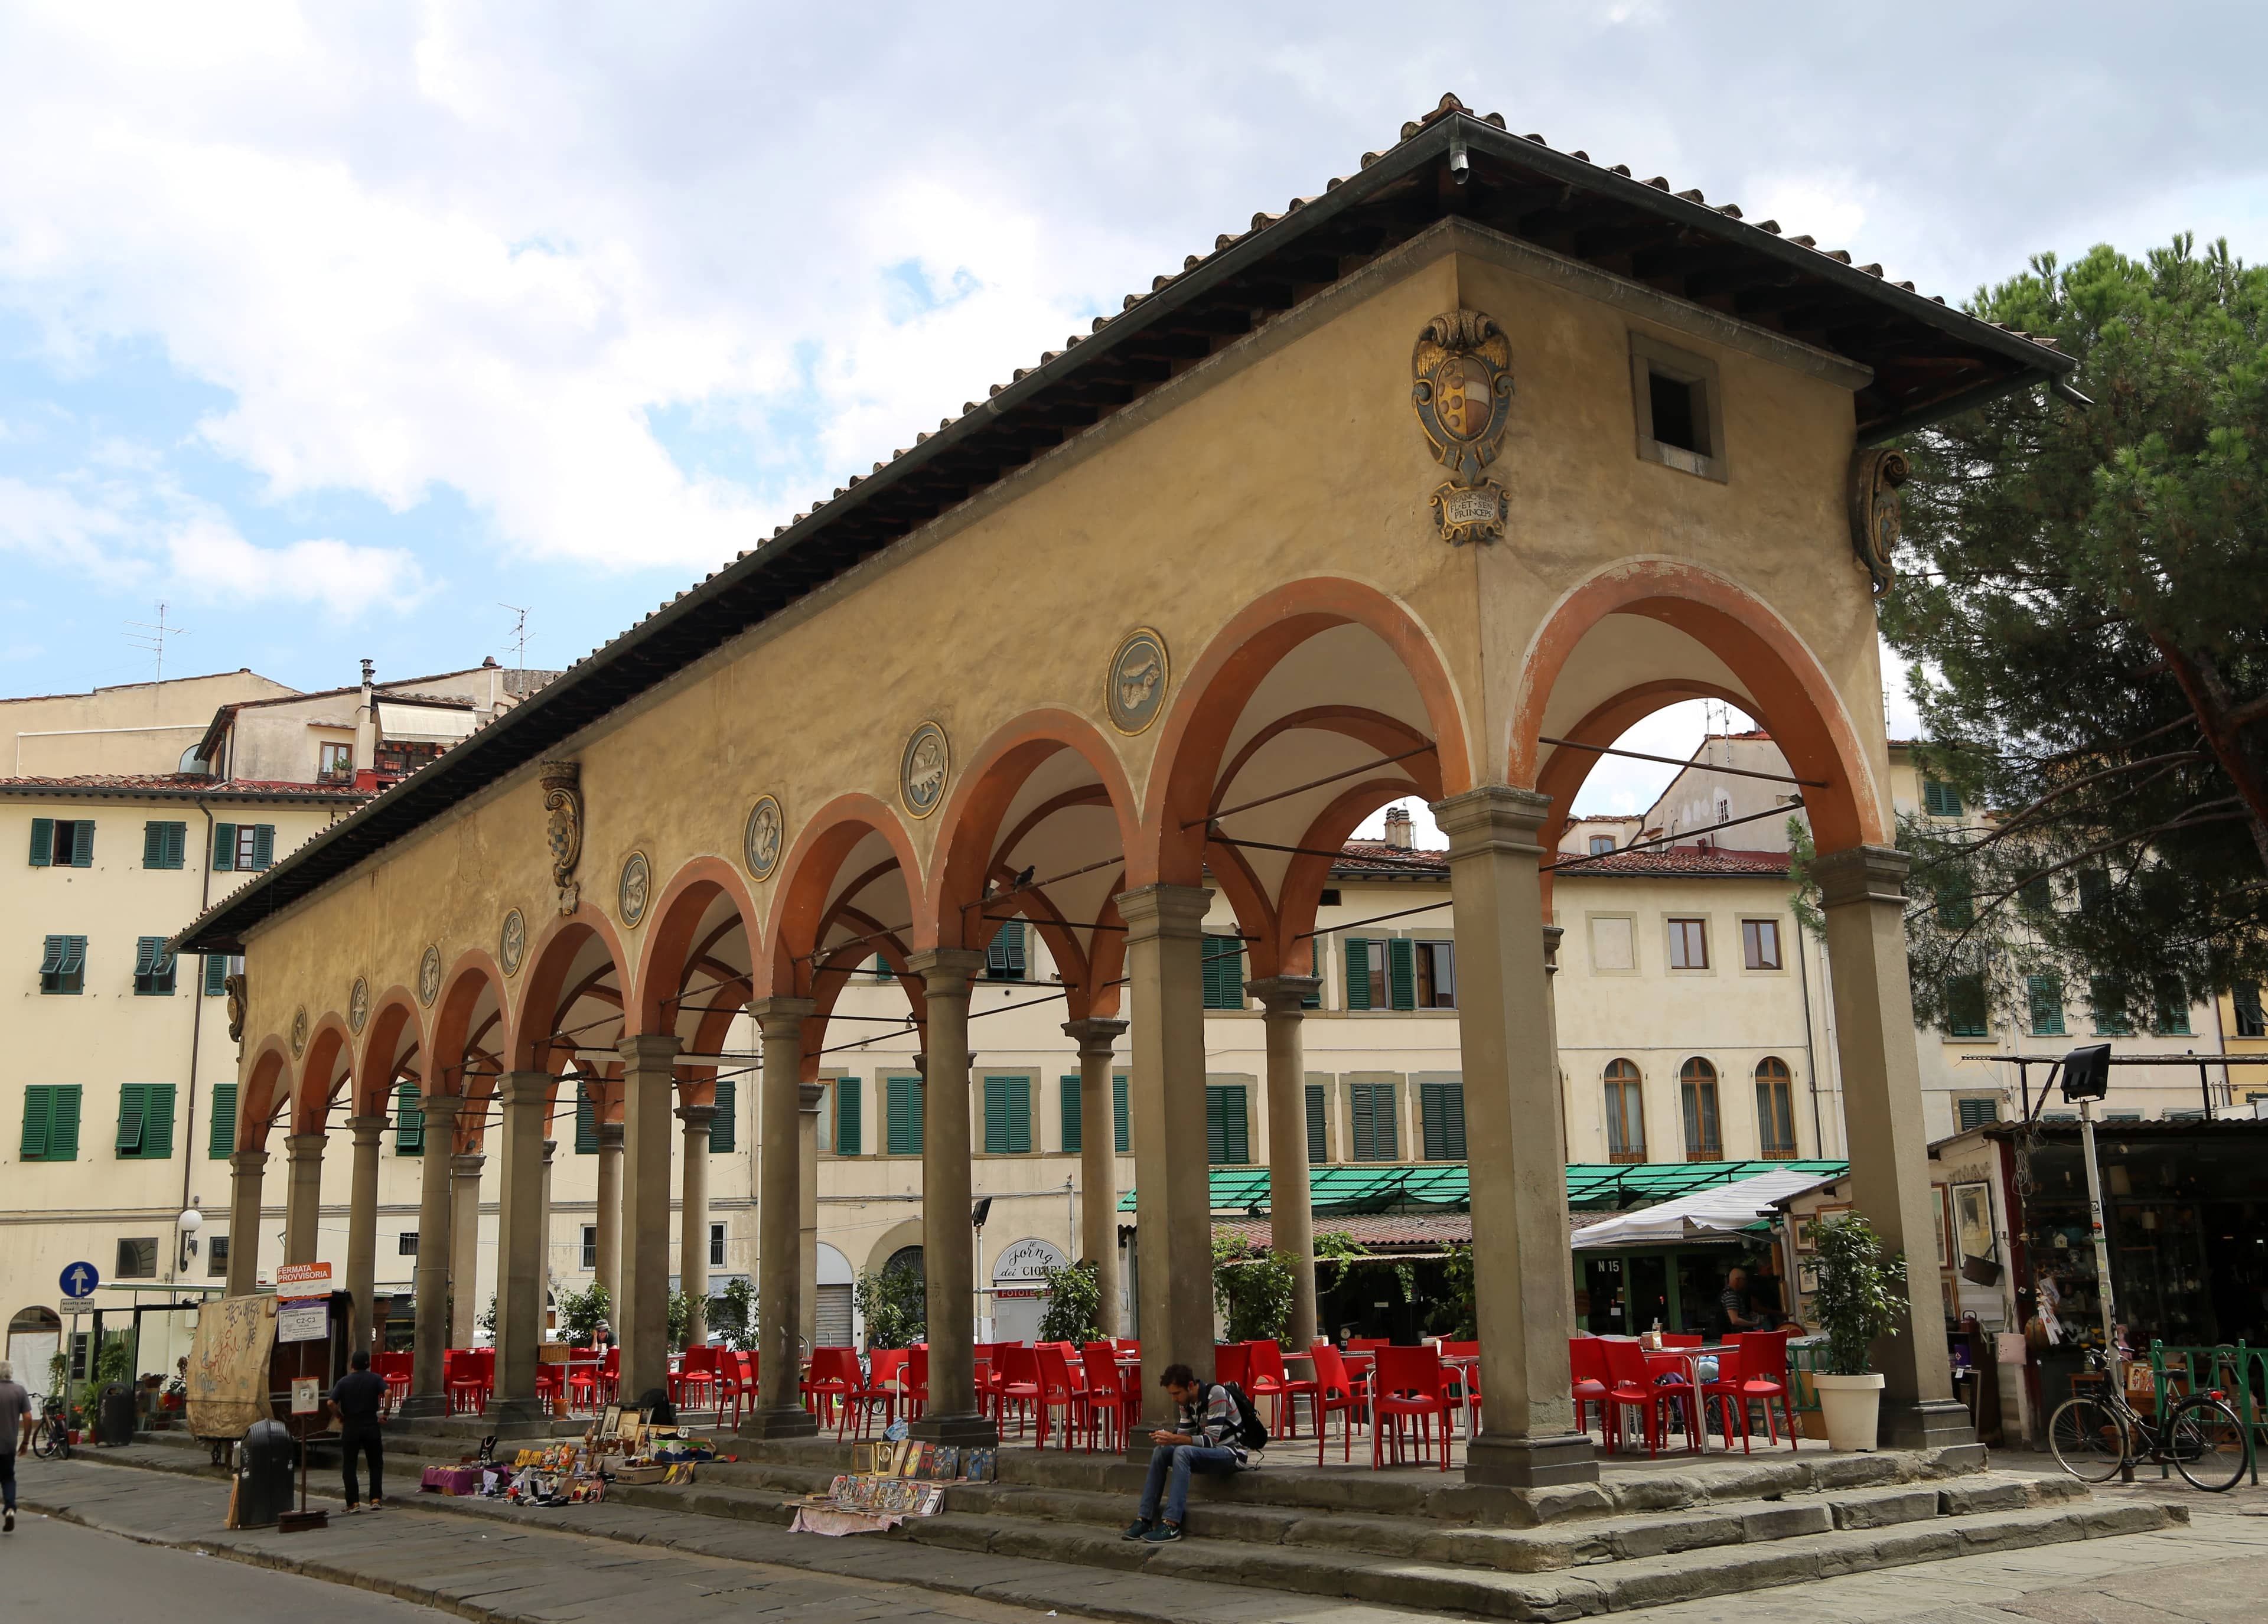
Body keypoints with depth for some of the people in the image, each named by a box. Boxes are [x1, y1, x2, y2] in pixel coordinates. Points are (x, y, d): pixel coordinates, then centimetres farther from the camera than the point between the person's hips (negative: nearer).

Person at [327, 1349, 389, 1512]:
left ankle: (354, 1503, 3)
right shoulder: (375, 1379, 1)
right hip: (371, 1426, 1)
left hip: (351, 1427, -1)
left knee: (349, 1466, 8)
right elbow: (388, 1393, -16)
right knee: (376, 1465, 12)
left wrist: (340, 1417, 4)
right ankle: (376, 1499, 4)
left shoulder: (344, 1381, 1)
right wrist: (385, 1413, -6)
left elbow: (331, 1403, -11)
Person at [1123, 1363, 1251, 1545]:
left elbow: (1211, 1440, -24)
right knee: (1160, 1452, -10)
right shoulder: (1186, 1402, 5)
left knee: (1182, 1452, -31)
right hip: (1209, 1453, 8)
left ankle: (1171, 1525, -34)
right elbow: (1184, 1436, 6)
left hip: (1231, 1453, -8)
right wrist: (1166, 1437, -16)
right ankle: (1144, 1519, -12)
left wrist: (1175, 1439, -32)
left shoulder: (1216, 1394, -20)